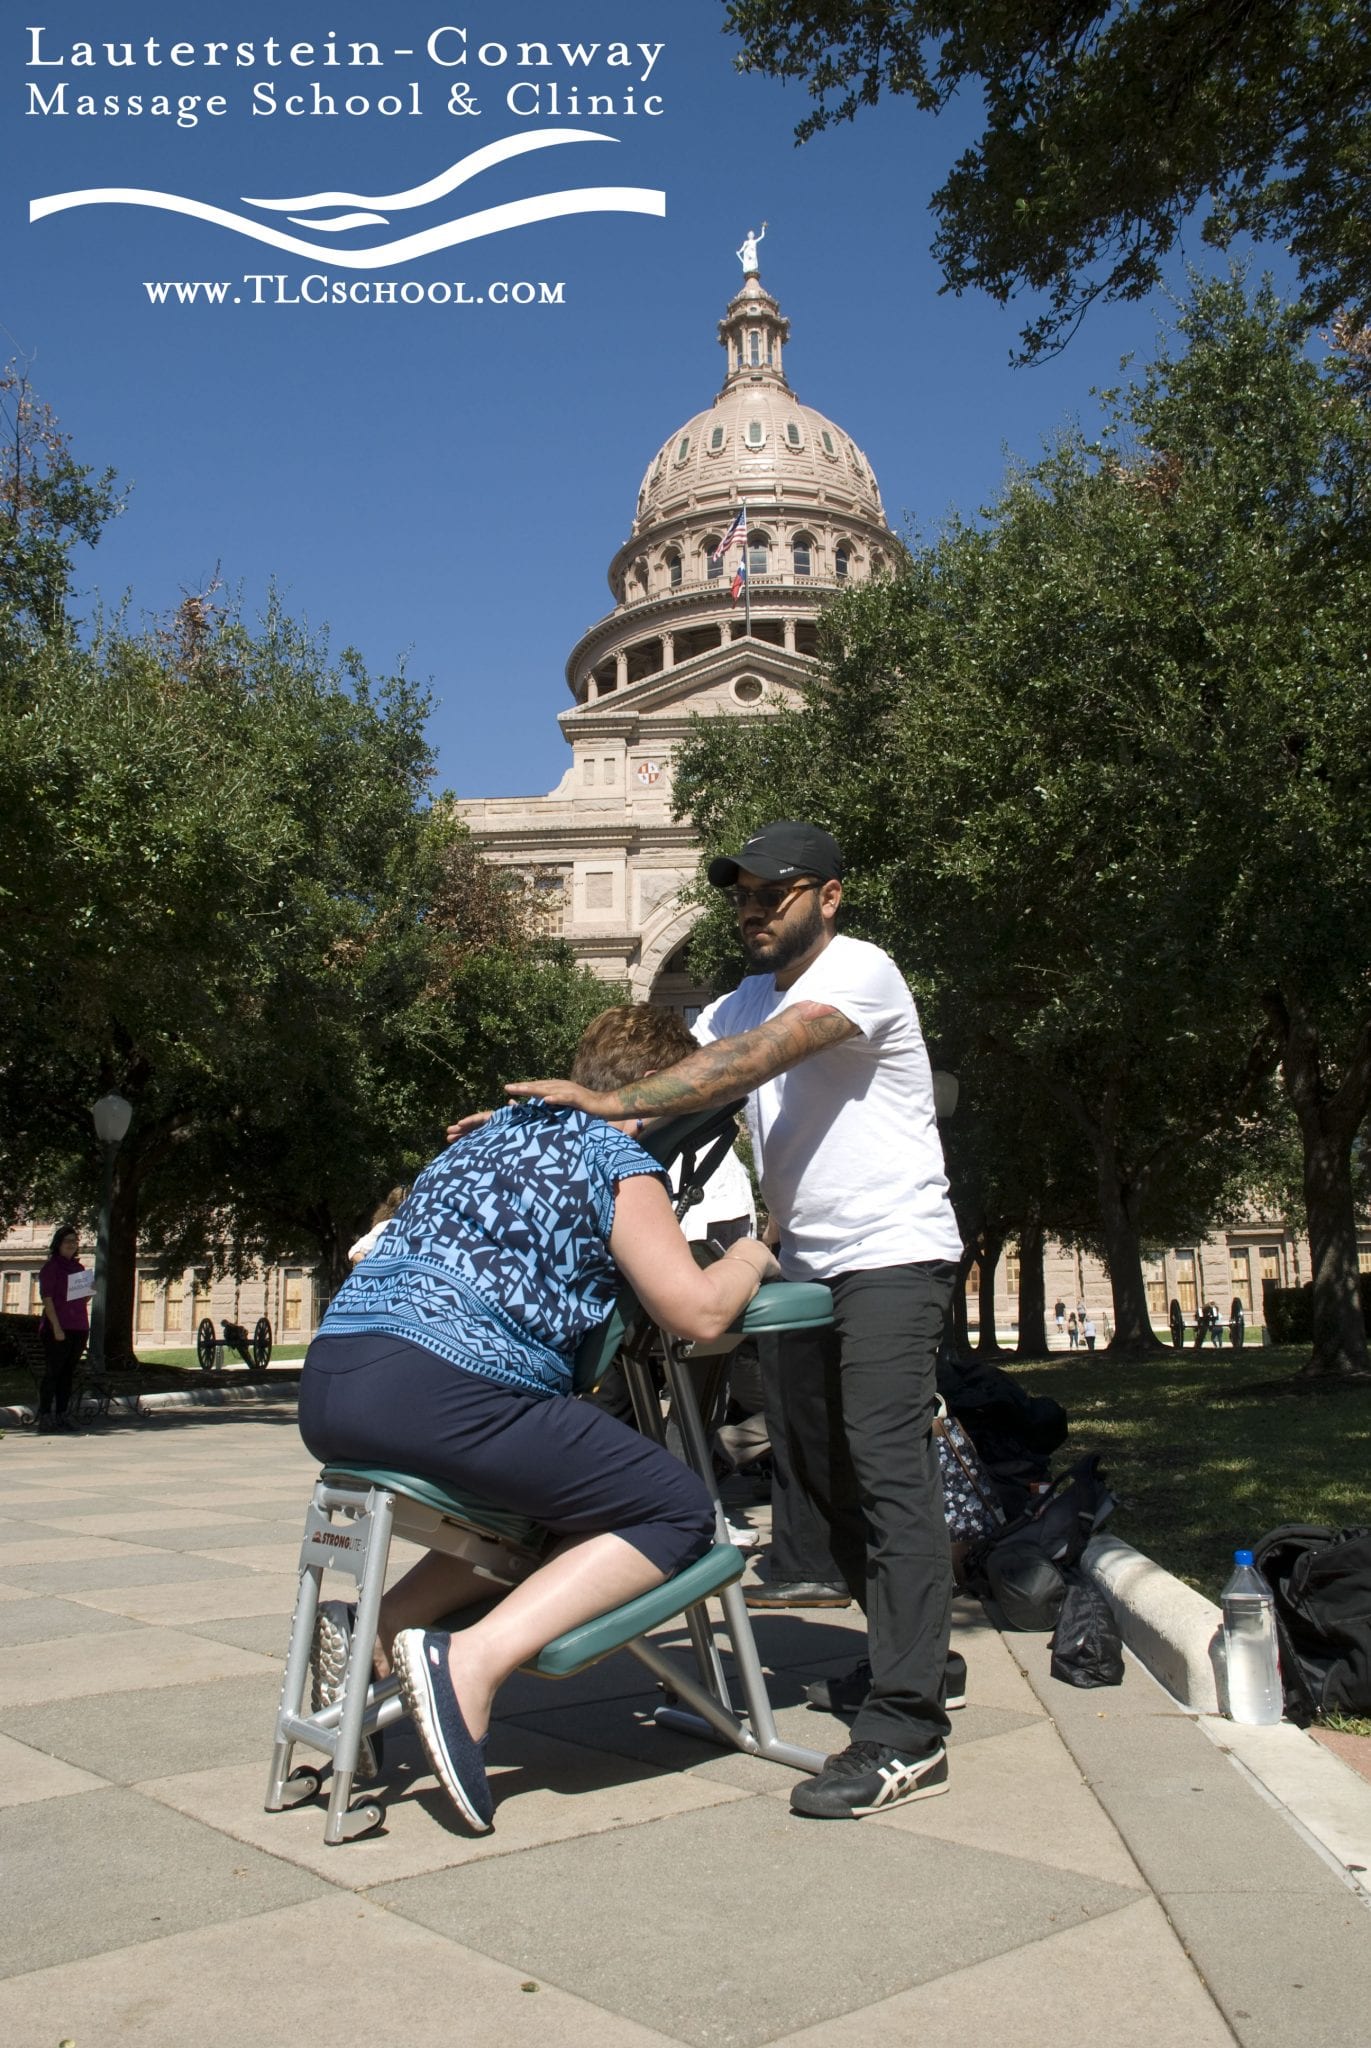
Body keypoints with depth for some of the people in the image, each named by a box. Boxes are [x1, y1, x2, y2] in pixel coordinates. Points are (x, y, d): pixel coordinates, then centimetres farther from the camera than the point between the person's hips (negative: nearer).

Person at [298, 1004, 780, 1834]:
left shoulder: (496, 1131, 27)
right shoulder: (620, 1161, 4)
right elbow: (699, 1312, -4)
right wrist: (748, 1259, 18)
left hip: (327, 1384, 9)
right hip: (436, 1387, -9)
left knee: (554, 1496, 28)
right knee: (678, 1510, 2)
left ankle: (380, 1630, 11)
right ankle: (472, 1663, -12)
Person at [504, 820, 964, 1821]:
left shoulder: (861, 970, -13)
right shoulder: (747, 999, 14)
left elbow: (757, 1059, -27)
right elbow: (674, 1072, 6)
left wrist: (612, 1100, -34)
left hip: (893, 1252, -9)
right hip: (813, 1262, 9)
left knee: (886, 1462, -15)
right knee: (823, 1462, 12)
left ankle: (907, 1734, -15)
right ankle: (911, 1650, 28)